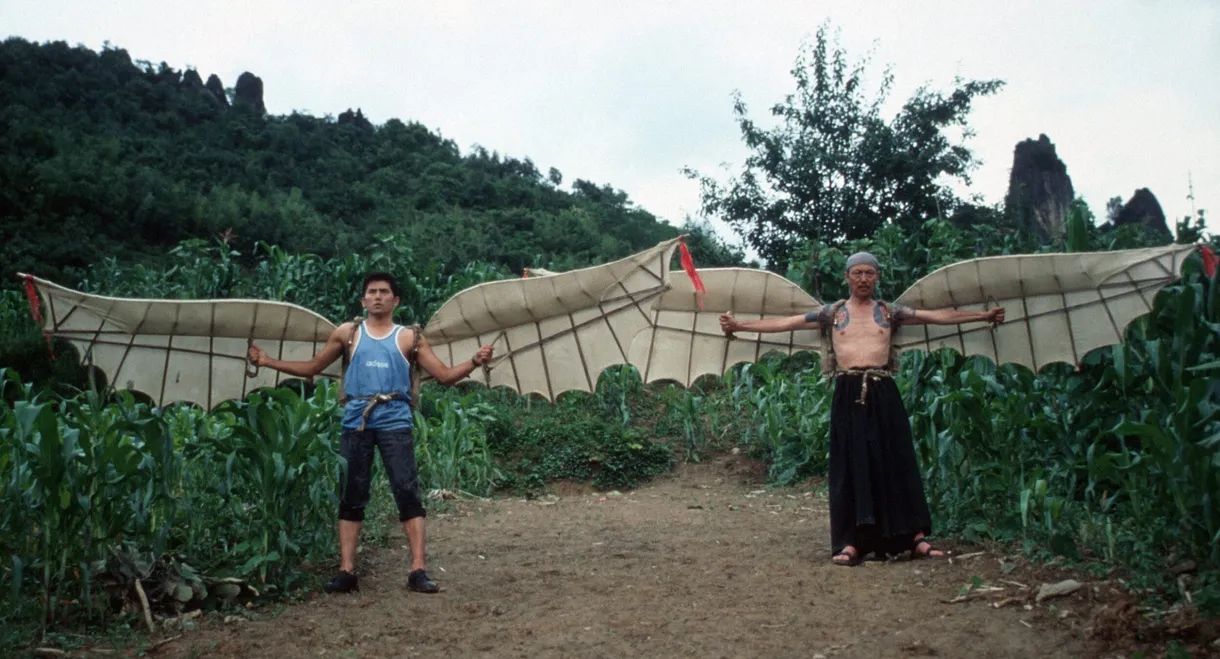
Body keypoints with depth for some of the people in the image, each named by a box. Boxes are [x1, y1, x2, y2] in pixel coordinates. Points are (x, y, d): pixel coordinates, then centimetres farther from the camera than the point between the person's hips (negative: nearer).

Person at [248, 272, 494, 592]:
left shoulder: (410, 337, 9)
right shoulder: (347, 333, 13)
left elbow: (444, 375, 6)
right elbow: (311, 368, 19)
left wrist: (474, 362, -10)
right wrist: (268, 361, 12)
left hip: (394, 421, -2)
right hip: (356, 421, 2)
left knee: (407, 491, -8)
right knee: (351, 495, 4)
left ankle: (418, 570, -8)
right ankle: (346, 571, 9)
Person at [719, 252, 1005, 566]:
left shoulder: (889, 312, 11)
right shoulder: (831, 313, 9)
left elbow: (938, 316, 9)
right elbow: (785, 323, 5)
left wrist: (983, 315, 4)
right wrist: (740, 325, -1)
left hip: (883, 392, 1)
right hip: (848, 394, 0)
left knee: (895, 462, 1)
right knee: (851, 465, -1)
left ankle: (915, 537, 6)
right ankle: (850, 543, 2)